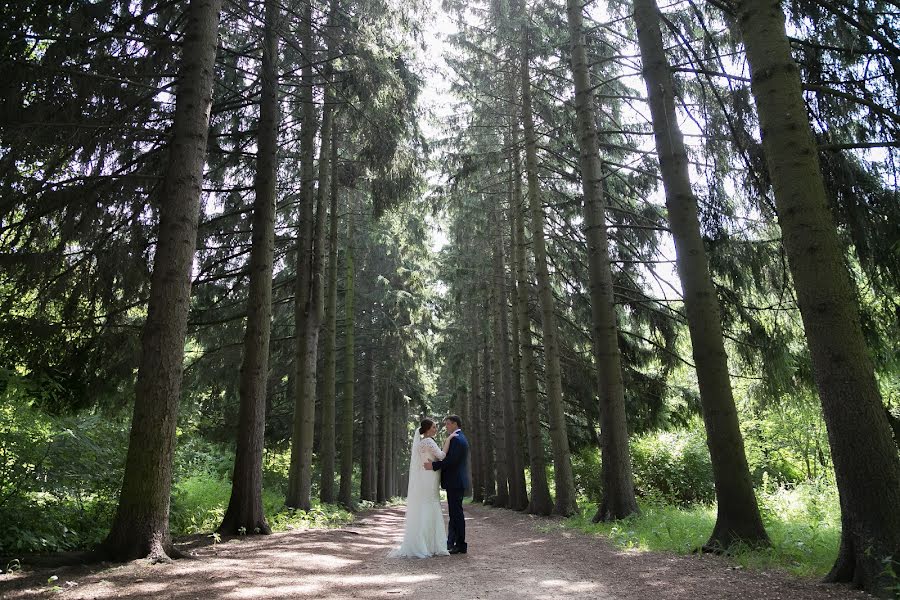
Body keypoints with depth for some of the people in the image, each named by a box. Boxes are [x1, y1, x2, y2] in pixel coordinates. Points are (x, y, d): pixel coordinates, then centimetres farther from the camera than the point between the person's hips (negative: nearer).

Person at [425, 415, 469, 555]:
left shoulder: (456, 439, -15)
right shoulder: (460, 438, 18)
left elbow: (451, 459, -24)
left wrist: (434, 465, -22)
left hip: (455, 482, -11)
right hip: (456, 482, 11)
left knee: (456, 513, -4)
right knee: (454, 513, 15)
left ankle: (461, 545, 3)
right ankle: (451, 543, 23)